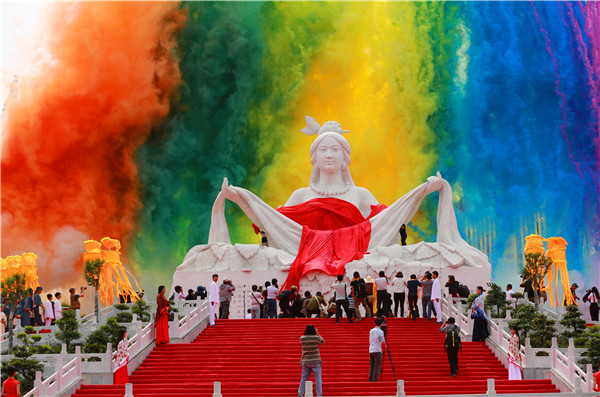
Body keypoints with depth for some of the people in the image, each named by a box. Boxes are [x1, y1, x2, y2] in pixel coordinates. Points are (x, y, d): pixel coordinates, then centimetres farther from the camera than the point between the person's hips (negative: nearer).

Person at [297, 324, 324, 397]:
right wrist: (317, 333, 16)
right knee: (318, 379, 3)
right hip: (315, 362, -3)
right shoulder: (316, 338, -9)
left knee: (303, 379, 9)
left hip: (305, 362, 3)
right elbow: (323, 341, 12)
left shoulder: (302, 338, -3)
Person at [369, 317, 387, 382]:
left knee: (371, 366, 8)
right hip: (377, 351, -6)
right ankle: (375, 380, -10)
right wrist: (385, 346, 8)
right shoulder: (380, 331, -8)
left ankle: (370, 380, 4)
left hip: (371, 350, 6)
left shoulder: (371, 331, 12)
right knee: (377, 366, -4)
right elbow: (383, 342, -12)